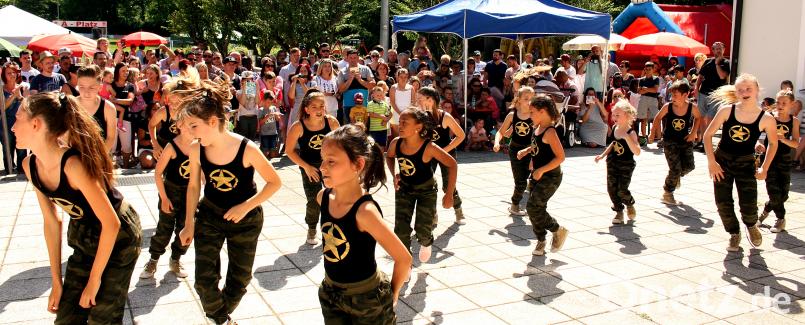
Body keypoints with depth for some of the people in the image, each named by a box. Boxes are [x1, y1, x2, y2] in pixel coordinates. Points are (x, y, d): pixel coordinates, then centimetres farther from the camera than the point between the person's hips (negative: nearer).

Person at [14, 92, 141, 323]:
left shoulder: (73, 165, -31)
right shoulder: (30, 165, -8)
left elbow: (111, 223, -27)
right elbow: (51, 221, 1)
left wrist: (94, 280, -17)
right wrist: (56, 280, 2)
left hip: (119, 235, -7)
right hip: (83, 238, 7)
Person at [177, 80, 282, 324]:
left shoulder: (247, 149, -28)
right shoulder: (196, 149, -17)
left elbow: (274, 182, -18)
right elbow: (194, 186, -1)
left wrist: (245, 207, -24)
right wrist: (189, 224, 3)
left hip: (246, 219, -2)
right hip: (209, 215, 2)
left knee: (239, 279, 12)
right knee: (204, 280, -4)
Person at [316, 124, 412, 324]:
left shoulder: (365, 211, -28)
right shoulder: (323, 197, -8)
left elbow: (403, 258, -22)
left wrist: (392, 294, -7)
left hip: (367, 299, -6)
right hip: (331, 293, 6)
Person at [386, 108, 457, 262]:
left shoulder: (428, 147, -31)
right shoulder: (396, 143, -19)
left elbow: (452, 164, -21)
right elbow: (389, 156, 6)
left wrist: (449, 194, -20)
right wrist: (394, 174, -11)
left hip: (426, 189, -3)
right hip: (404, 188, 3)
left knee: (422, 230, -3)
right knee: (401, 230, -4)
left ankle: (426, 243, 36)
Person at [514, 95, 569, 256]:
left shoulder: (550, 131, -20)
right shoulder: (537, 128, 6)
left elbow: (561, 156, -23)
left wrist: (541, 170, -25)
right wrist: (526, 150, 8)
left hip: (550, 177, -9)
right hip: (537, 175, 9)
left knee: (533, 207, -12)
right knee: (536, 209, 10)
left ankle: (558, 230, 8)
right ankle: (541, 241, 24)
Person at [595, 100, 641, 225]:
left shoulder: (631, 133, -17)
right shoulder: (614, 128, 2)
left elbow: (637, 152, -28)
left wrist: (626, 137, -37)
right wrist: (602, 155, 13)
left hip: (626, 166, -6)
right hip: (612, 163, 6)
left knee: (622, 190, -8)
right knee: (612, 189, 1)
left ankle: (630, 205, 24)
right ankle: (619, 212, 18)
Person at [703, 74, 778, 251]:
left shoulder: (766, 119, -13)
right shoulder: (727, 110, -13)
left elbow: (773, 144, 5)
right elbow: (708, 134, -7)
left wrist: (764, 168, 2)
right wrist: (711, 162, -11)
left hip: (746, 163, -1)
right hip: (722, 160, 1)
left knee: (748, 205, -7)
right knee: (723, 203, 1)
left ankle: (751, 226, 30)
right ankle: (734, 234, 28)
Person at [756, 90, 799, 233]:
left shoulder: (794, 121, -1)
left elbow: (796, 144, -4)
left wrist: (783, 139, -22)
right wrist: (757, 144, -28)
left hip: (785, 159, 2)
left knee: (783, 193, 5)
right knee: (774, 191, -3)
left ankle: (766, 210, 30)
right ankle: (781, 219, 17)